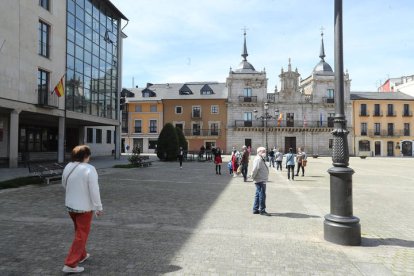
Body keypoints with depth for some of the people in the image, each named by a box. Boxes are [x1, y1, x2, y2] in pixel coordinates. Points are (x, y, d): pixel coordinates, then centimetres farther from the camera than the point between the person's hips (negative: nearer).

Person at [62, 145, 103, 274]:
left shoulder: (68, 167, -1)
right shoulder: (89, 169, -21)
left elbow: (64, 185, 13)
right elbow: (94, 190, -21)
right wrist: (98, 207, -11)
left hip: (70, 205, 7)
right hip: (84, 207, -7)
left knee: (79, 231, 24)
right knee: (81, 235, 5)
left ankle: (82, 255, 38)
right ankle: (70, 264, 6)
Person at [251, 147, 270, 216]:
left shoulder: (261, 159, 18)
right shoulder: (258, 159, -17)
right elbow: (255, 169, -25)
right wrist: (253, 177, -16)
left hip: (262, 180, 11)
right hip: (260, 180, -11)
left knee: (258, 195, 15)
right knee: (262, 195, -5)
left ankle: (255, 209, 23)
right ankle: (262, 210, 3)